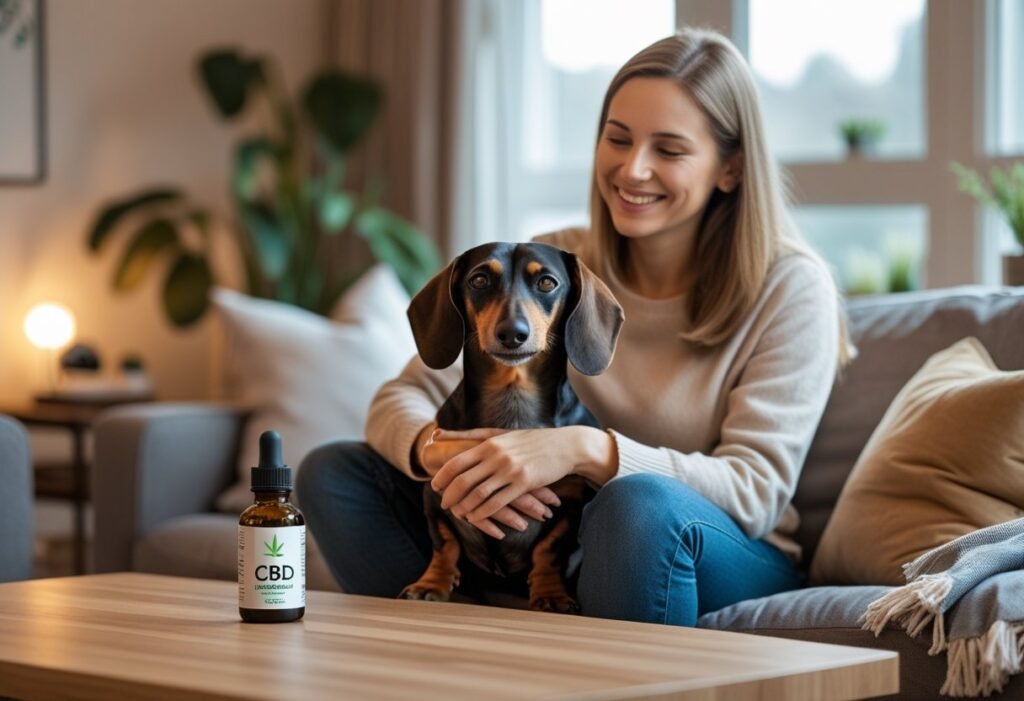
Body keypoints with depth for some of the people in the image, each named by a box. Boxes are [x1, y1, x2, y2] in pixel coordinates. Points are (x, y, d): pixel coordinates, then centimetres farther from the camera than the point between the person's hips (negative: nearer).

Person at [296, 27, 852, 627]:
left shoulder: (790, 288, -11)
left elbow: (755, 492, -18)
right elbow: (404, 398, -3)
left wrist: (587, 449, -34)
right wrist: (439, 451, -29)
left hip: (728, 569, -4)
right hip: (566, 554, 4)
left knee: (641, 502, -39)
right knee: (334, 472, -11)